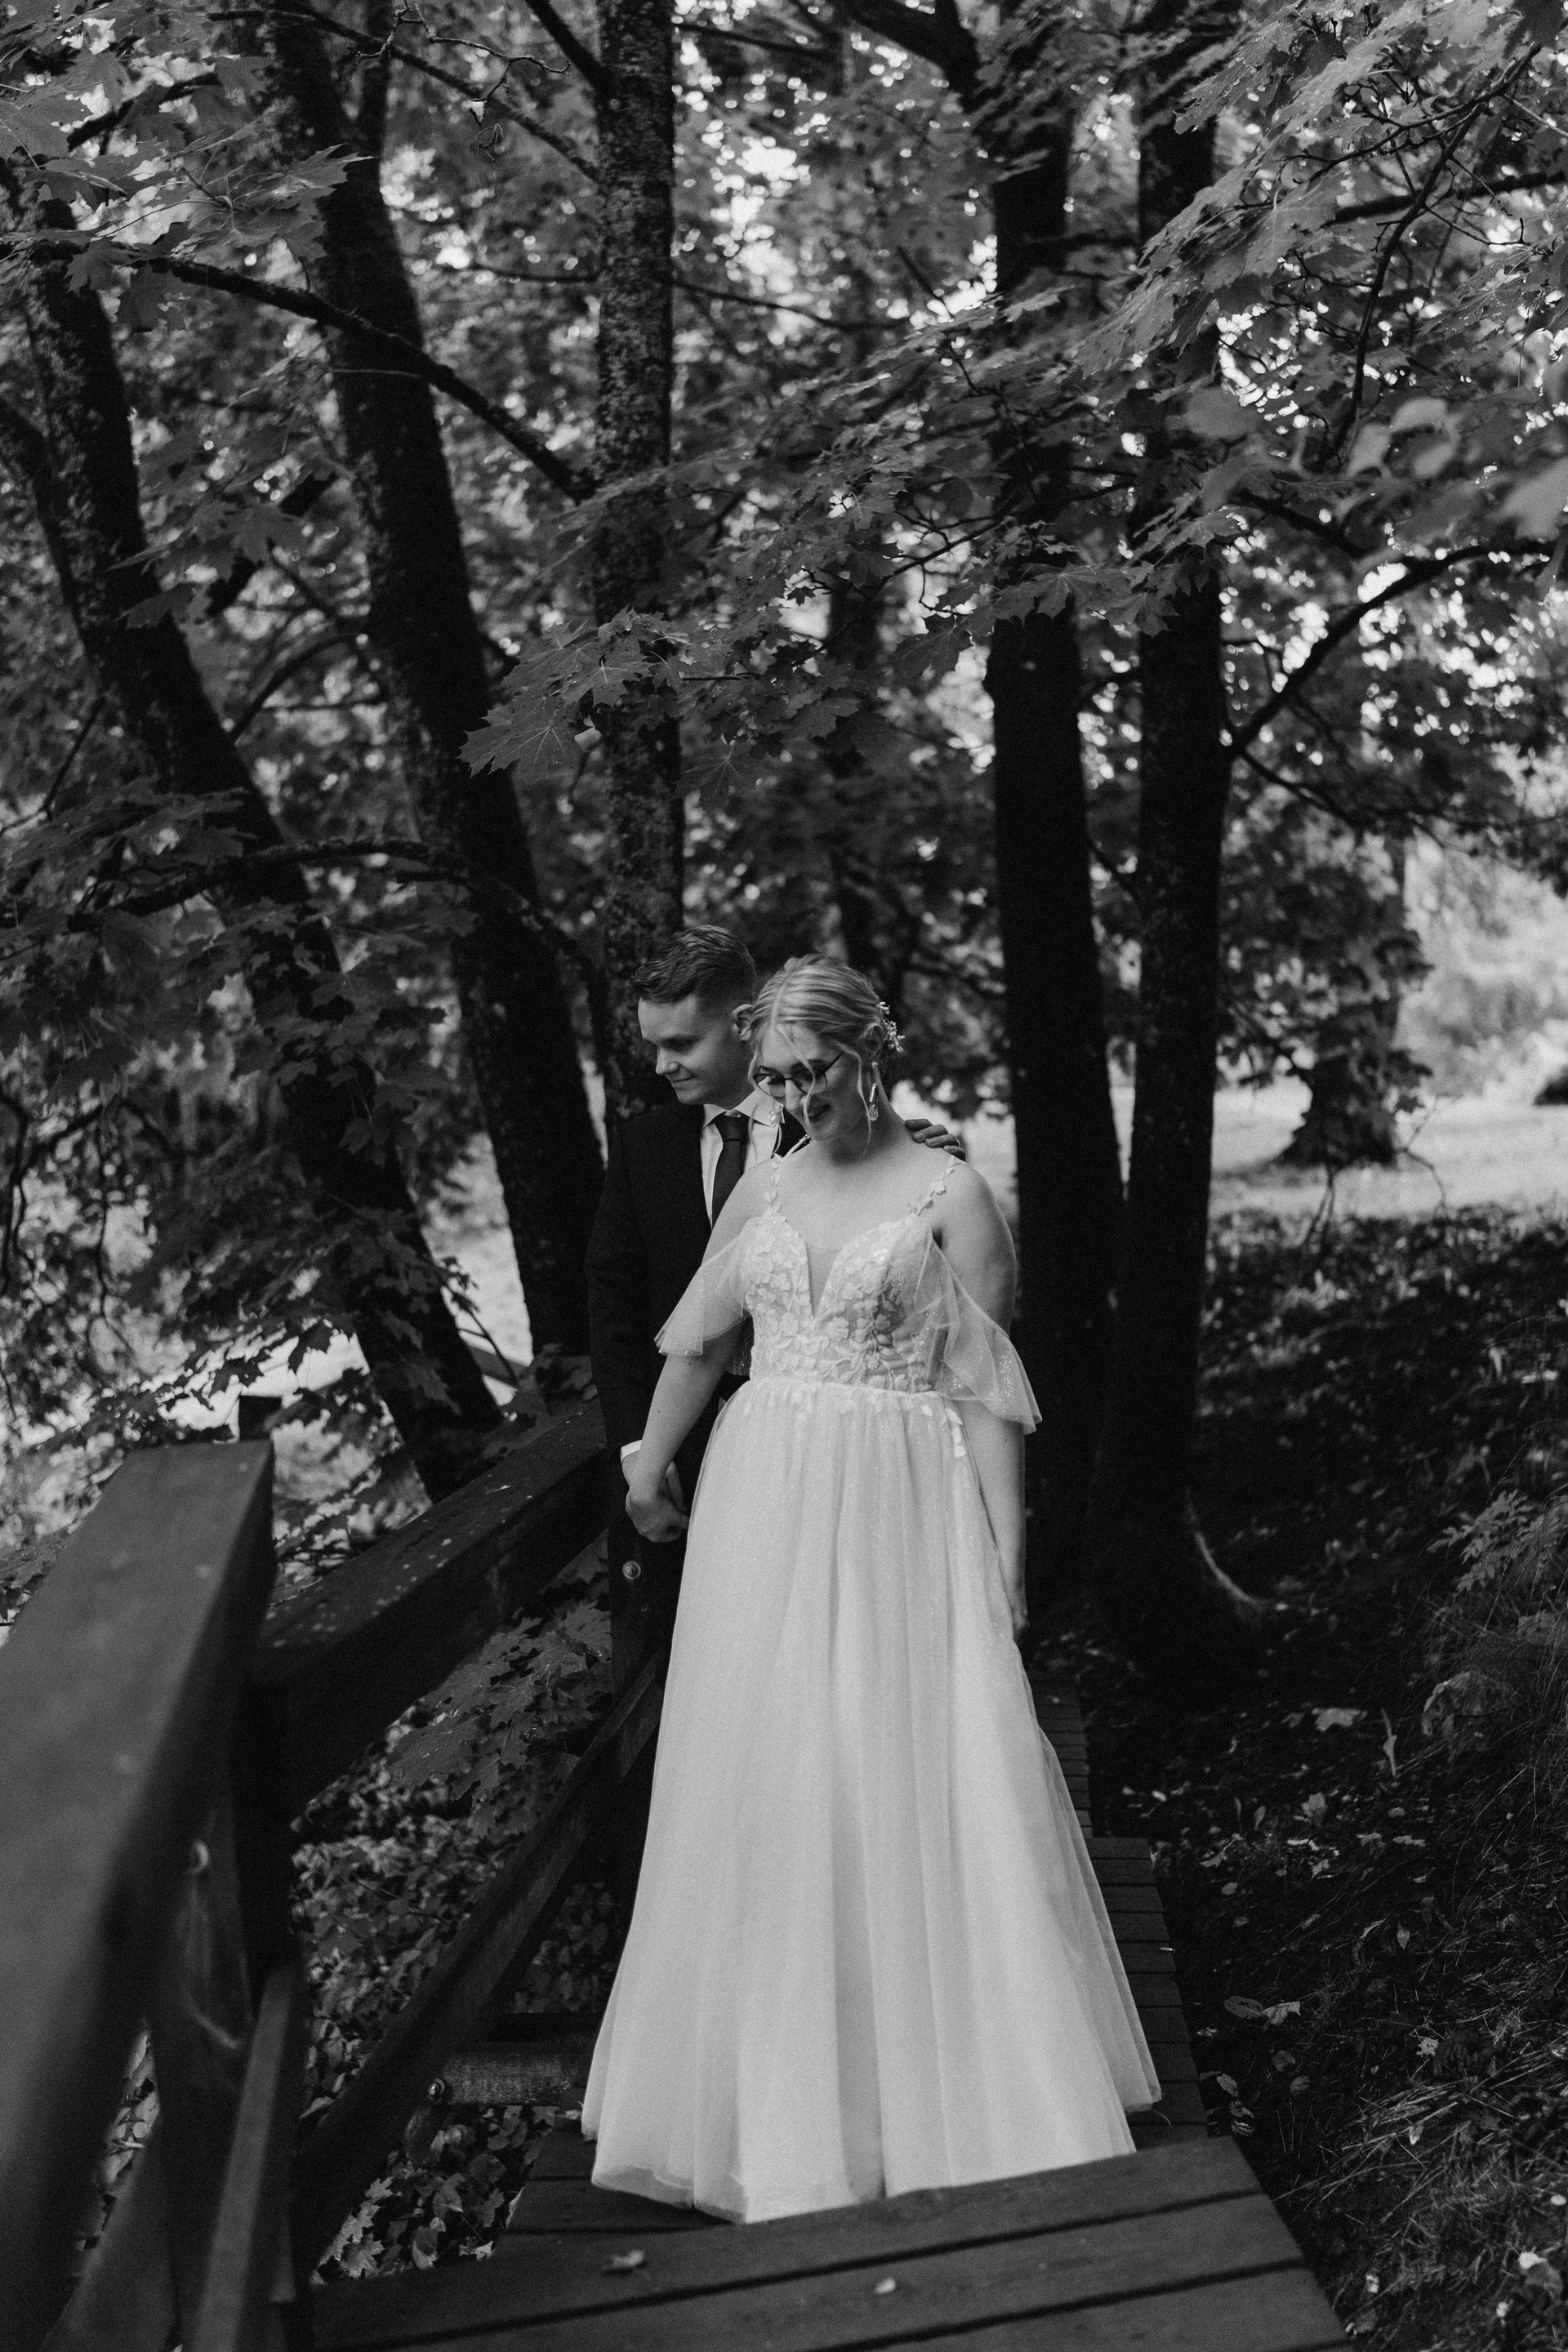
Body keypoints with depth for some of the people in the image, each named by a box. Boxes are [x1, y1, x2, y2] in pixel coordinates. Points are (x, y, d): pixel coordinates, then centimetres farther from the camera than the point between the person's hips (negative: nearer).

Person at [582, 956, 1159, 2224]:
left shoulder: (949, 1195, -5)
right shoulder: (762, 1190, 9)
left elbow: (989, 1392, -7)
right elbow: (698, 1340, 22)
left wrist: (1006, 1555, -11)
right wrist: (649, 1466, 31)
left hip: (900, 1513, -5)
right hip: (763, 1504, 5)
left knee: (919, 1779, -4)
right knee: (769, 1784, 8)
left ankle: (962, 2099, 11)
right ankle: (793, 2113, 23)